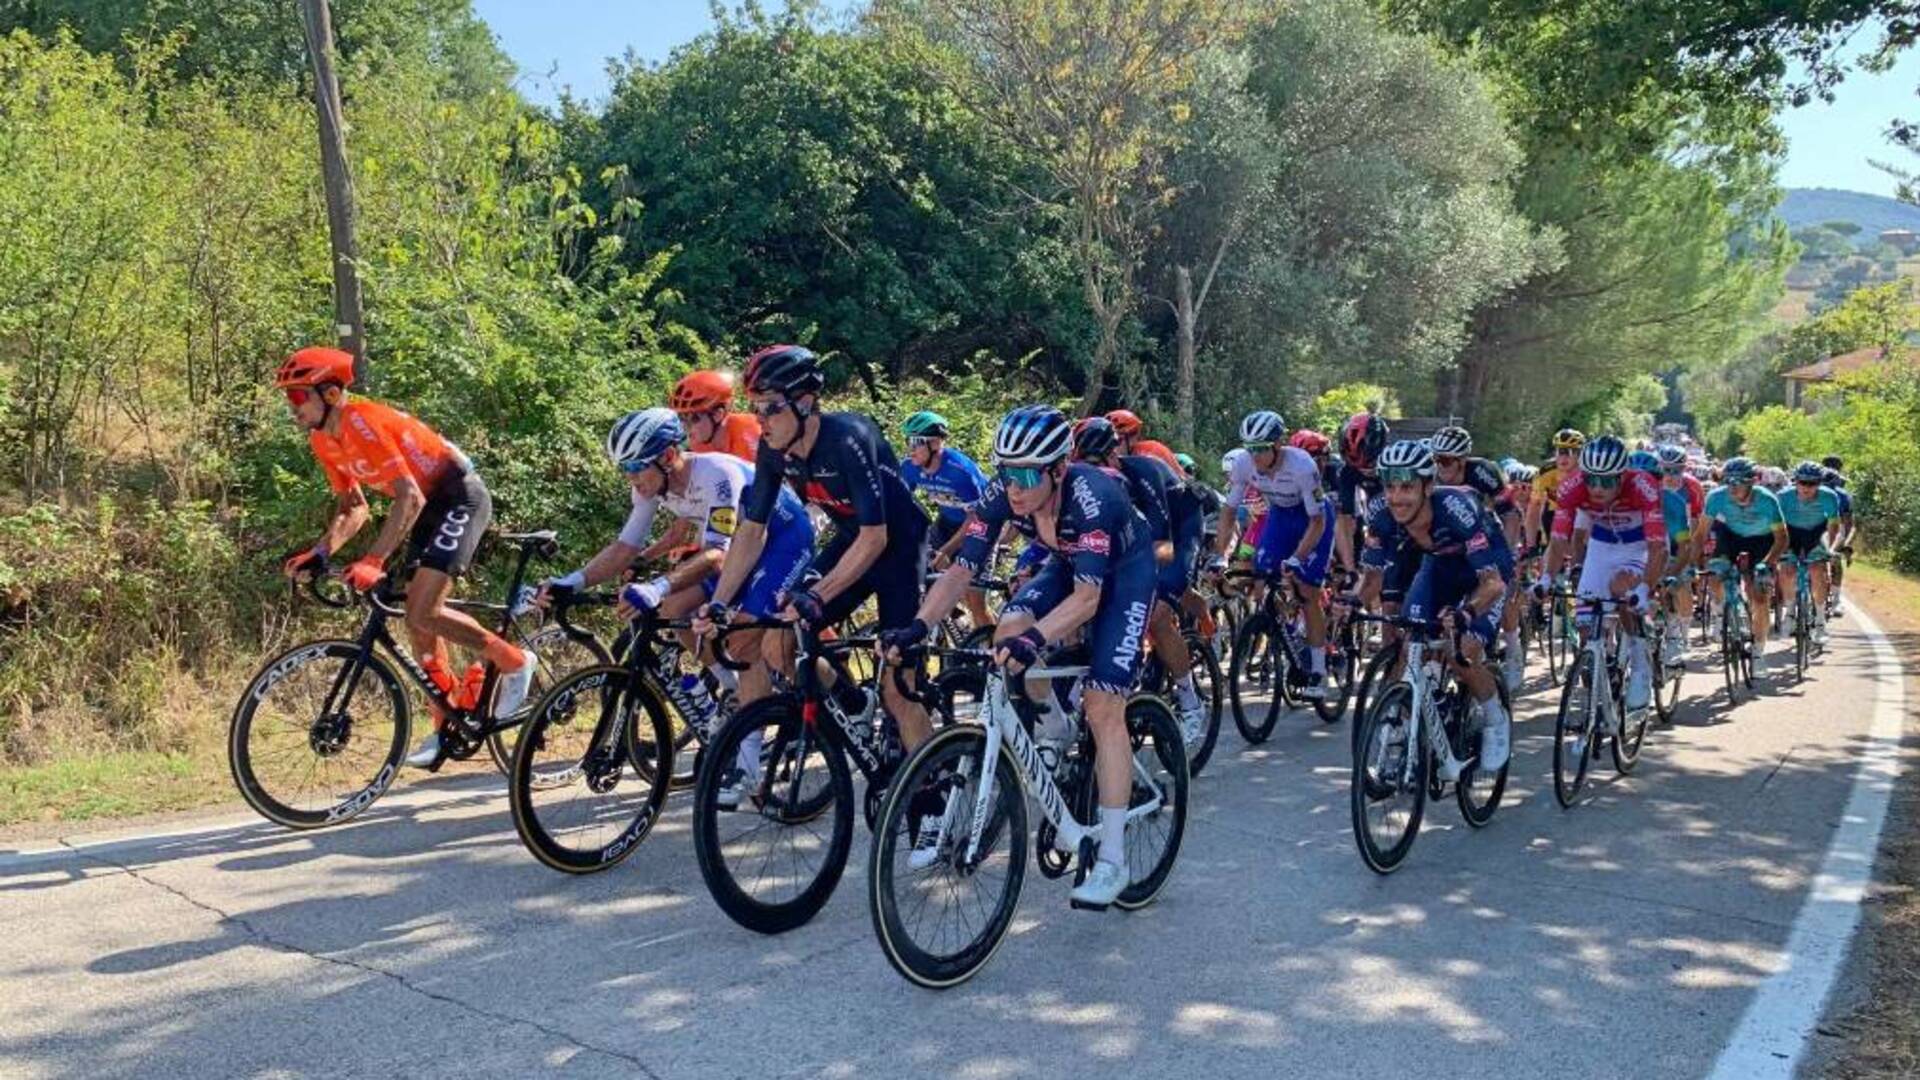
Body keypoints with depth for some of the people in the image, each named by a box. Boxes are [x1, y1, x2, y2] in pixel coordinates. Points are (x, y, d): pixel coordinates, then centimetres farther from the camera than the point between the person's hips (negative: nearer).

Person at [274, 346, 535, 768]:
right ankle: (448, 725, 16)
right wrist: (319, 553, -6)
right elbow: (353, 509, 10)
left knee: (422, 613, -19)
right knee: (418, 620, 7)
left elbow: (409, 498, -31)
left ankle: (513, 661, -1)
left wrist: (373, 562, -36)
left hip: (460, 497, -9)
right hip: (430, 505, 9)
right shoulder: (324, 440, 3)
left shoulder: (362, 422, -24)